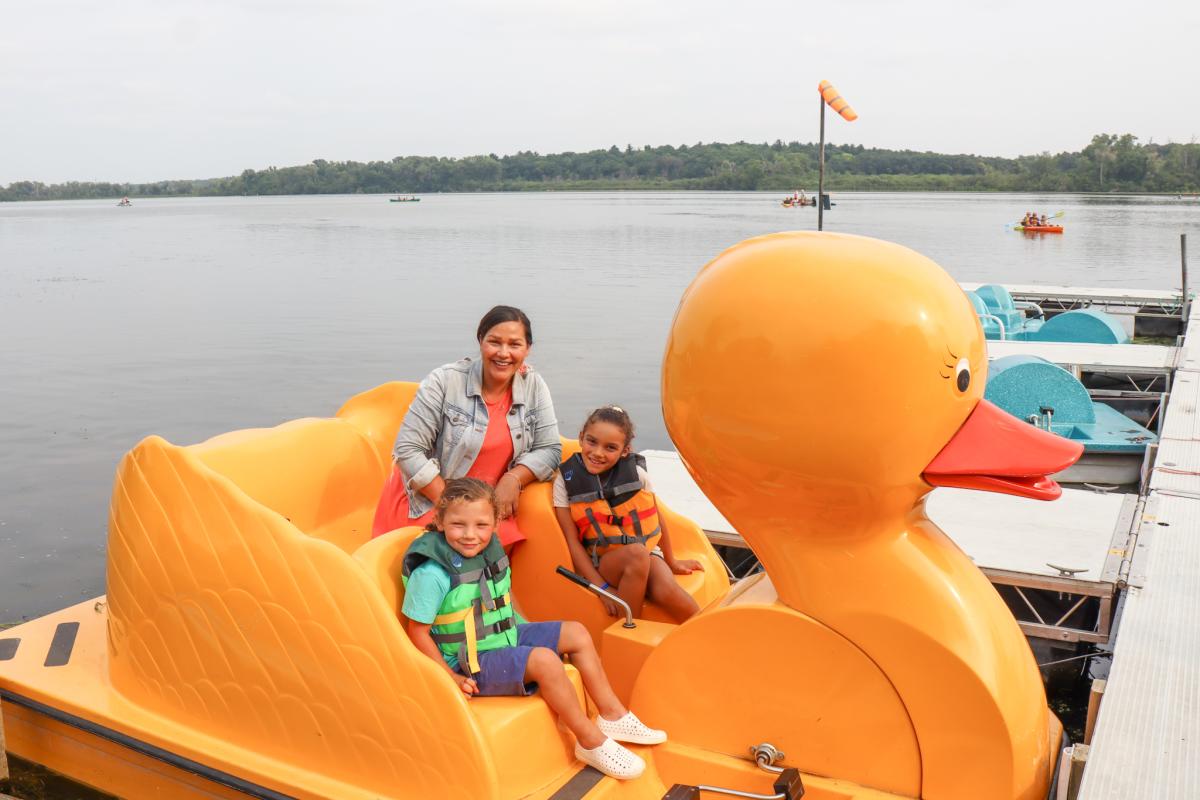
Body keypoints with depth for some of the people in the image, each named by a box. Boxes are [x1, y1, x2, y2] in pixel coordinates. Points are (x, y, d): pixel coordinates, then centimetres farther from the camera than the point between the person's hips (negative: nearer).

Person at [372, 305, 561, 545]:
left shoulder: (534, 386, 0)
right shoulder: (444, 381, -11)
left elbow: (549, 449, 1)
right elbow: (408, 450, -13)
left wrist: (513, 479, -18)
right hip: (428, 501, -3)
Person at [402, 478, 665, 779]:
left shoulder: (490, 551, 0)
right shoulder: (431, 574, -24)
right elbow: (418, 631, -19)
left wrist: (522, 628, 7)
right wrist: (450, 676, -19)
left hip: (506, 638, 9)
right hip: (472, 663, -9)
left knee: (577, 634, 4)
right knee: (544, 660, -28)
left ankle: (613, 716, 12)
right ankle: (591, 743, -13)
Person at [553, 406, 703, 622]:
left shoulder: (635, 473, -3)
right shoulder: (566, 480, -6)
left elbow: (657, 519, 10)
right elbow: (572, 541, -7)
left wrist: (671, 562, 20)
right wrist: (602, 588, -14)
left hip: (647, 553, 1)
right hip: (601, 563, -1)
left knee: (667, 592, -31)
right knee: (636, 553, -35)